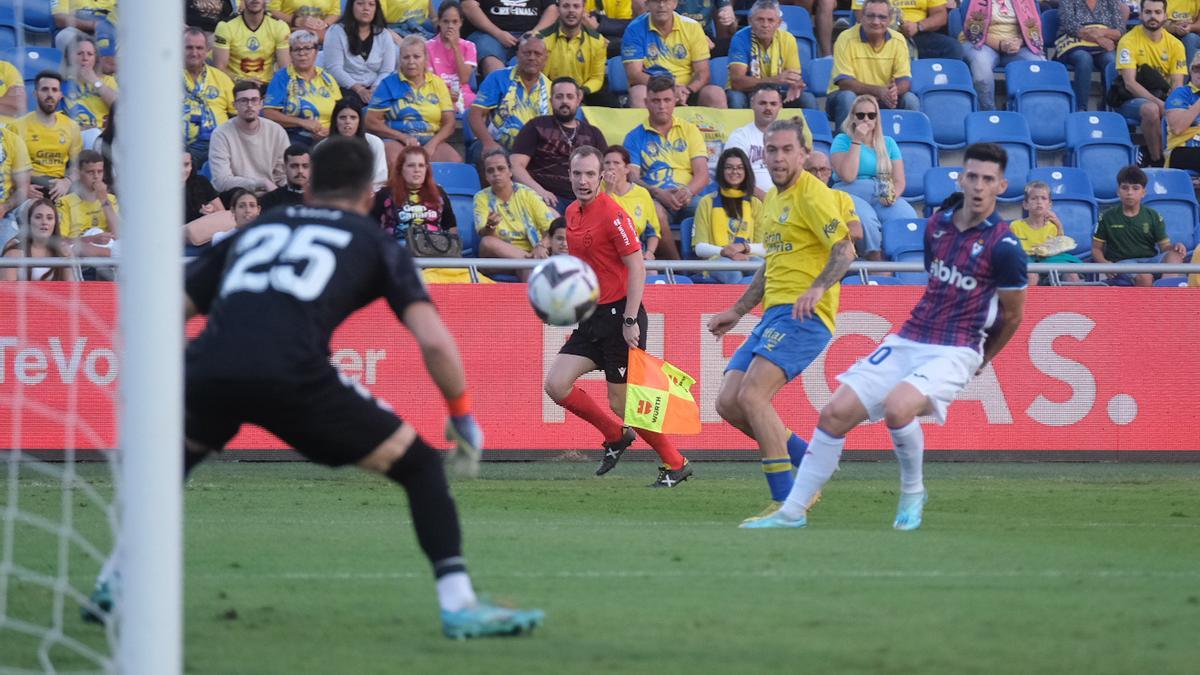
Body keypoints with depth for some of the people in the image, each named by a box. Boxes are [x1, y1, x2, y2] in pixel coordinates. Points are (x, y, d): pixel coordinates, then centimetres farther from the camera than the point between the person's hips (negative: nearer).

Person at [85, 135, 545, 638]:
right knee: (419, 465, 12)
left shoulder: (253, 232, 33)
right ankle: (459, 605, 2)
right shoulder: (375, 244, 22)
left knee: (174, 456, 37)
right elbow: (433, 340, 9)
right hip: (294, 376, -4)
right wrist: (462, 417, 22)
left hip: (209, 369, 4)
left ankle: (116, 587, 34)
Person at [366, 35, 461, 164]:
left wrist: (432, 144, -10)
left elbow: (449, 124, 10)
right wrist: (404, 137, -10)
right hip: (396, 140, -2)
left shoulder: (437, 83, 15)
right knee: (394, 162, -38)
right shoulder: (389, 84, 9)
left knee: (455, 161, -29)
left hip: (431, 140, 2)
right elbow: (371, 122, 2)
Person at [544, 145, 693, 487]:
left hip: (619, 316, -8)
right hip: (592, 317, 8)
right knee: (556, 385, -2)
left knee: (623, 403, -5)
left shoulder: (612, 214, -15)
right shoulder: (572, 212, 10)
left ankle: (675, 464, 10)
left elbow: (637, 268, -18)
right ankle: (616, 435, 17)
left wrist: (630, 320, -22)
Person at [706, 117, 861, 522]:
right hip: (773, 315, 10)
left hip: (803, 315, -10)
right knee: (728, 403, 1)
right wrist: (738, 311, 31)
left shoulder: (812, 195, -8)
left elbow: (845, 249, -18)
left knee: (752, 396, -22)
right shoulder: (772, 201, 20)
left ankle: (785, 503, -20)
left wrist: (818, 287, -34)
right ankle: (810, 465, 12)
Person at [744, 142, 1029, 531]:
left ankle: (913, 492, -6)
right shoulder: (938, 223, 7)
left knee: (897, 407, -33)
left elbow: (1011, 315, 0)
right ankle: (793, 511, 5)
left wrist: (980, 361, 13)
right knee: (836, 413, -4)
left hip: (955, 352, -6)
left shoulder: (1003, 246, -12)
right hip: (908, 340, 6)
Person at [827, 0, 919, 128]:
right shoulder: (846, 39, -15)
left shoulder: (898, 40, -4)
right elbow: (843, 82, -21)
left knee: (910, 99, -20)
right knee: (847, 97, -35)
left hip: (883, 101, 3)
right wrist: (878, 91, -34)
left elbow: (904, 80, -6)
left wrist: (894, 90, -32)